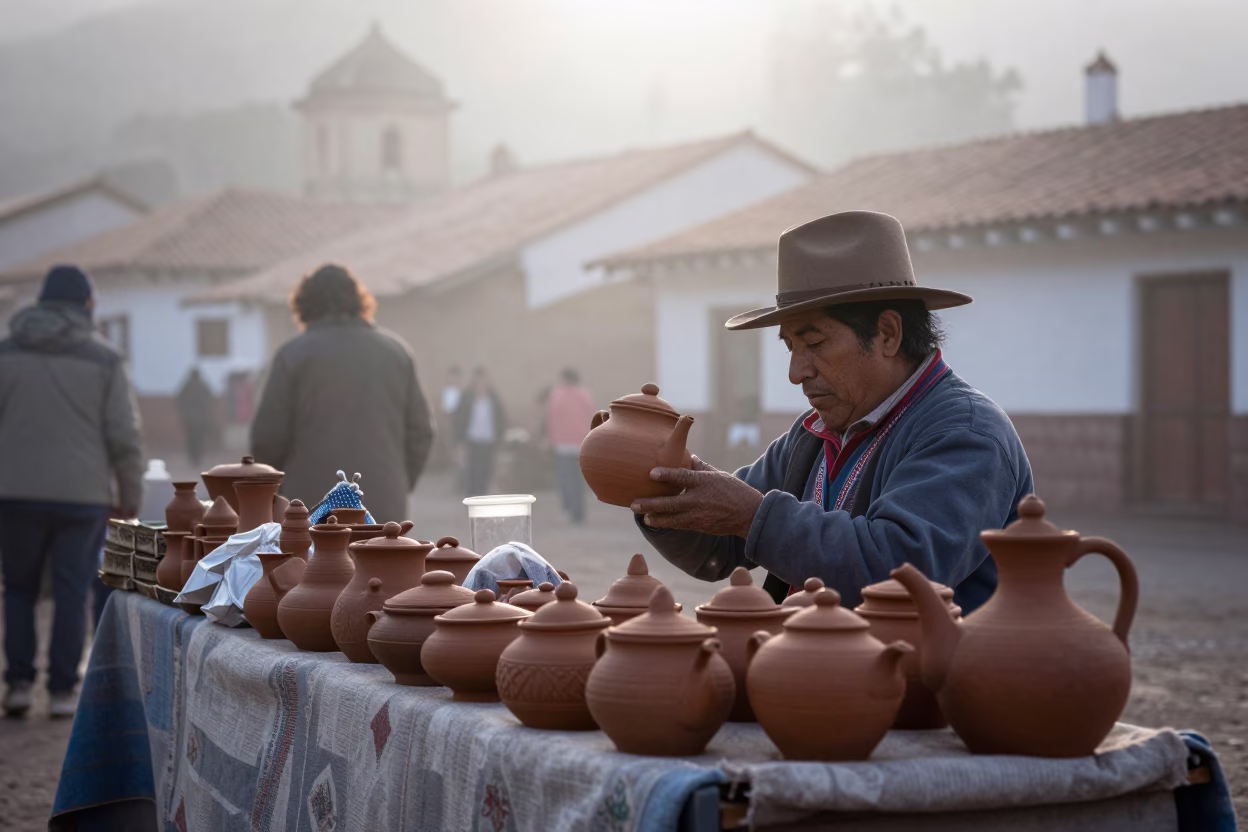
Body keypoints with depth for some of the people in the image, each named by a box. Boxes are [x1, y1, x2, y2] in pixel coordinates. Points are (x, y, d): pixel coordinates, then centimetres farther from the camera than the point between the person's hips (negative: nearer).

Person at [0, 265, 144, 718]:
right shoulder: (104, 360, -2)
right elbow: (124, 437, -4)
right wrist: (130, 496, 6)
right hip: (83, 494, -1)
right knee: (72, 593, 6)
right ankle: (62, 690, 5)